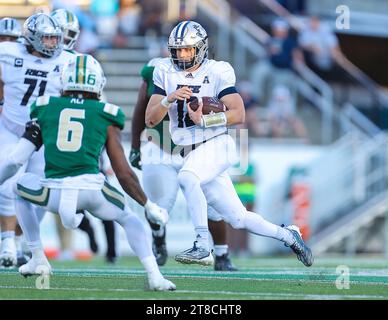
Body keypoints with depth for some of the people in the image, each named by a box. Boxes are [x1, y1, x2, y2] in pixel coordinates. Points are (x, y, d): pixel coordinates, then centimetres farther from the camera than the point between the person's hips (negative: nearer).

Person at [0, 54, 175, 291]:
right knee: (129, 218, 27)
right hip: (92, 189, 0)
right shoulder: (106, 116, 12)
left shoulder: (45, 108, 15)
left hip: (54, 194, 0)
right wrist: (149, 207, 22)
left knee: (21, 187, 32)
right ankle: (155, 276, 7)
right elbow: (124, 174, 10)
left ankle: (39, 260, 27)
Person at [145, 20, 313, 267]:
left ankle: (203, 247, -29)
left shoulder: (217, 72, -6)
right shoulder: (166, 73, 5)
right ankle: (288, 236, 28)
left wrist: (204, 120, -22)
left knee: (187, 178, -35)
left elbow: (239, 115, -13)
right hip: (191, 154, 5)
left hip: (216, 145, -5)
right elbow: (150, 120, 0)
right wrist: (169, 99, -18)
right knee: (238, 219, 7)